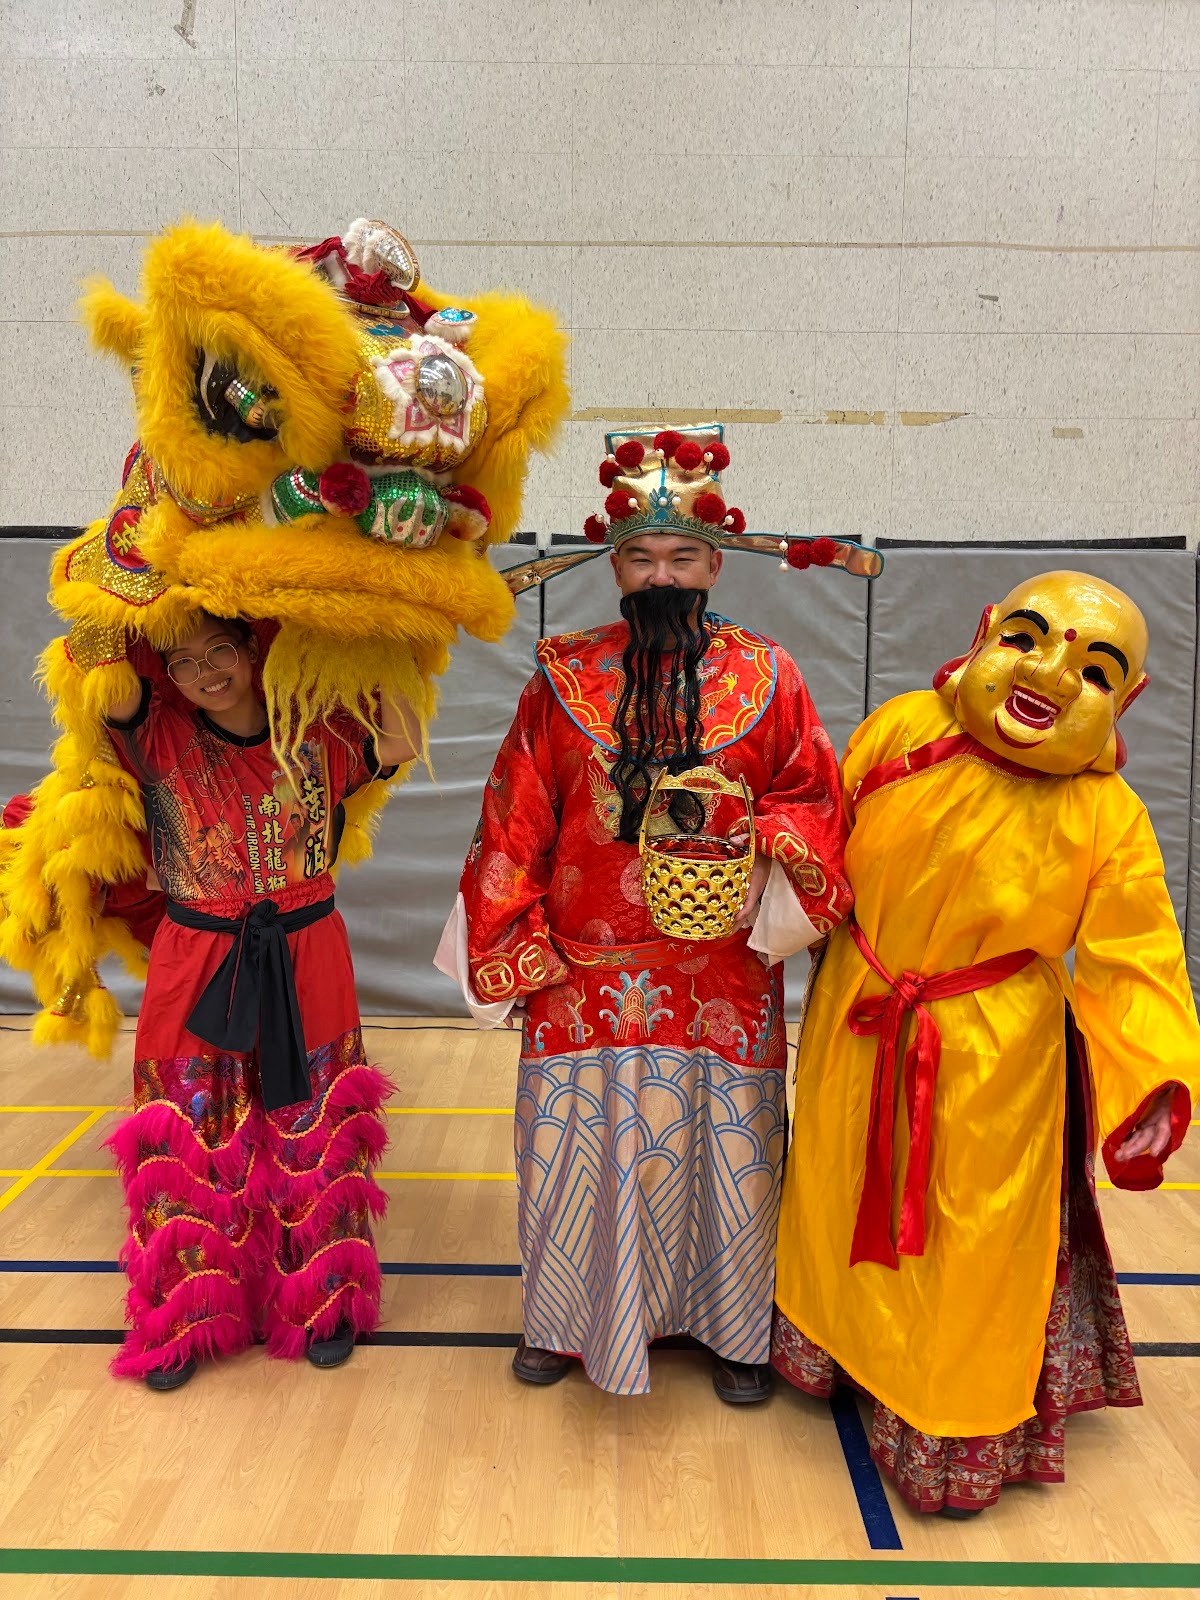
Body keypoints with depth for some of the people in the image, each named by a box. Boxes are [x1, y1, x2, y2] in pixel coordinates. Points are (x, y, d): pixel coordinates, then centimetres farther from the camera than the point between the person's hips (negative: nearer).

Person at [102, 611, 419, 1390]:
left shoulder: (316, 733, -1)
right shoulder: (158, 731, -4)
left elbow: (401, 744, -13)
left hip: (307, 964, 1)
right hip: (198, 966, 0)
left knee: (310, 1131, 12)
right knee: (196, 1137, 9)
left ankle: (323, 1303, 30)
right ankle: (187, 1315, 28)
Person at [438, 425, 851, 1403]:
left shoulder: (766, 680, 0)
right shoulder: (564, 680, 0)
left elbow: (816, 802, 5)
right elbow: (516, 825, 4)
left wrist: (762, 834, -17)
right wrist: (515, 952, 1)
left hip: (723, 972, 0)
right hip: (585, 971, 1)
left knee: (722, 1140, 10)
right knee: (577, 1136, 10)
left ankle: (733, 1326, 33)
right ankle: (568, 1315, 35)